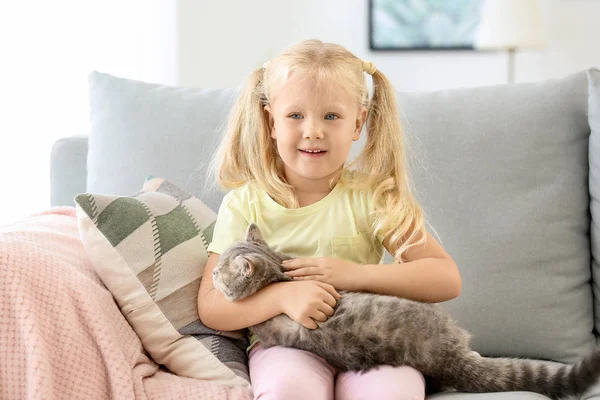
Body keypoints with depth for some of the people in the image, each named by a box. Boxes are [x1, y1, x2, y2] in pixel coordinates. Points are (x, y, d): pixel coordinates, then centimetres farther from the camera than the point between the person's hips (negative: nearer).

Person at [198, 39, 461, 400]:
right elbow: (210, 306, -3)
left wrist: (354, 275, -17)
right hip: (285, 342, 0)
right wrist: (285, 295, -21)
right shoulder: (244, 205, 1)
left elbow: (448, 279, -5)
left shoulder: (372, 196, 0)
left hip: (369, 338, 1)